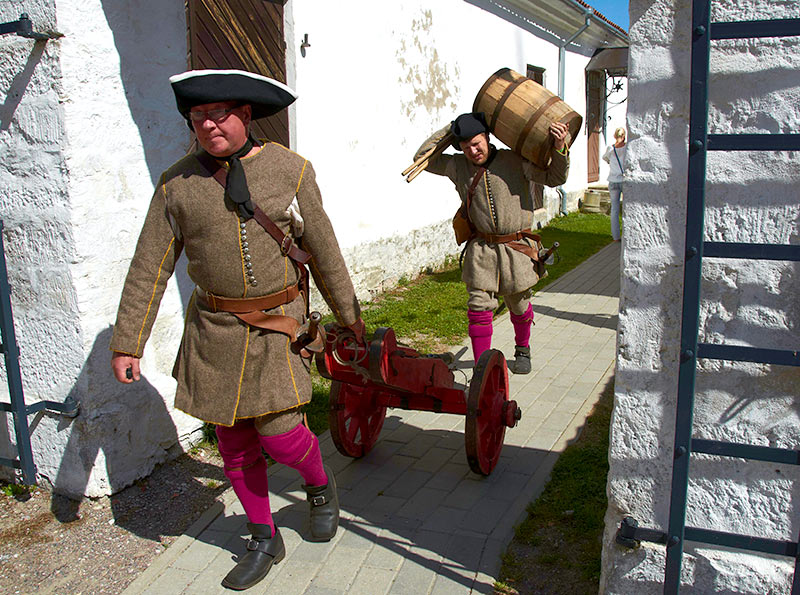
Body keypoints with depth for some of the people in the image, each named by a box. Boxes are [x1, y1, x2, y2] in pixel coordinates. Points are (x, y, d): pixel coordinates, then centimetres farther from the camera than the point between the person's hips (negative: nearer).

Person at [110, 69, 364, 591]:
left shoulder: (290, 170, -2)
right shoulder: (176, 185, 0)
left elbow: (323, 249, 4)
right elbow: (149, 270, 2)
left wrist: (349, 314, 10)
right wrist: (127, 343, 0)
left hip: (278, 324, -2)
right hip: (215, 331, 3)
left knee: (278, 431, -9)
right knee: (234, 443, 9)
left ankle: (321, 486, 27)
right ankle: (265, 541, 30)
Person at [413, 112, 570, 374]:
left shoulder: (515, 161, -3)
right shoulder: (458, 166, 4)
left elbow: (554, 178, -2)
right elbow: (423, 157, 10)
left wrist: (560, 148, -20)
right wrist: (450, 129, 5)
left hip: (517, 247, -1)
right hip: (481, 248, 1)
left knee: (519, 305, 12)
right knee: (480, 305, -7)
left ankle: (522, 350, 41)